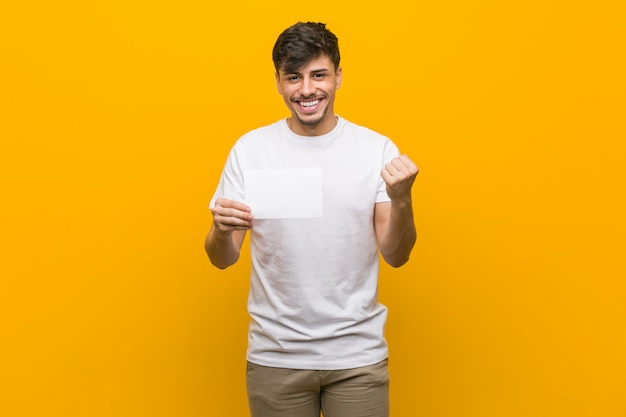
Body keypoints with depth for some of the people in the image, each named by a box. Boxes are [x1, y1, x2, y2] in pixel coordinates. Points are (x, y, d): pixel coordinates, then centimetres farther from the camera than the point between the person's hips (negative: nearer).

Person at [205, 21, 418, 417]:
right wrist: (222, 231, -22)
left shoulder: (377, 149, -4)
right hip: (275, 355, 1)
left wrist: (401, 200, -21)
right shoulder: (250, 149, -3)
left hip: (357, 354, 0)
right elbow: (223, 259, -1)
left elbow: (396, 255, -3)